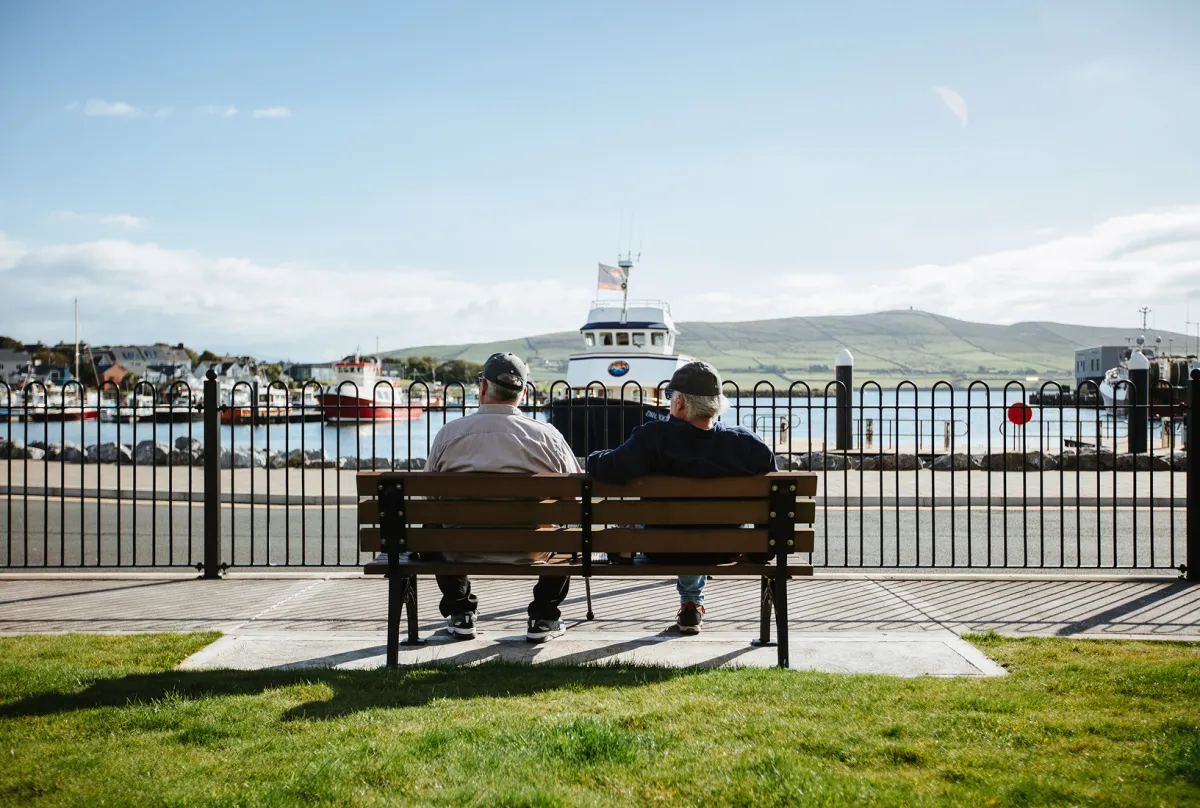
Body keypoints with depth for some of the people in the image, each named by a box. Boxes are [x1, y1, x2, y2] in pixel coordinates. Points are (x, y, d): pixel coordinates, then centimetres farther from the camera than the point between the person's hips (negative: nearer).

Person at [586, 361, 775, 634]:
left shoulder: (653, 437, -27)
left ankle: (691, 604, 52)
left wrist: (595, 459, -12)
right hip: (724, 550, 1)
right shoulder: (747, 443, -17)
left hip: (663, 551, -1)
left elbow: (611, 471, -36)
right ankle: (693, 603, 54)